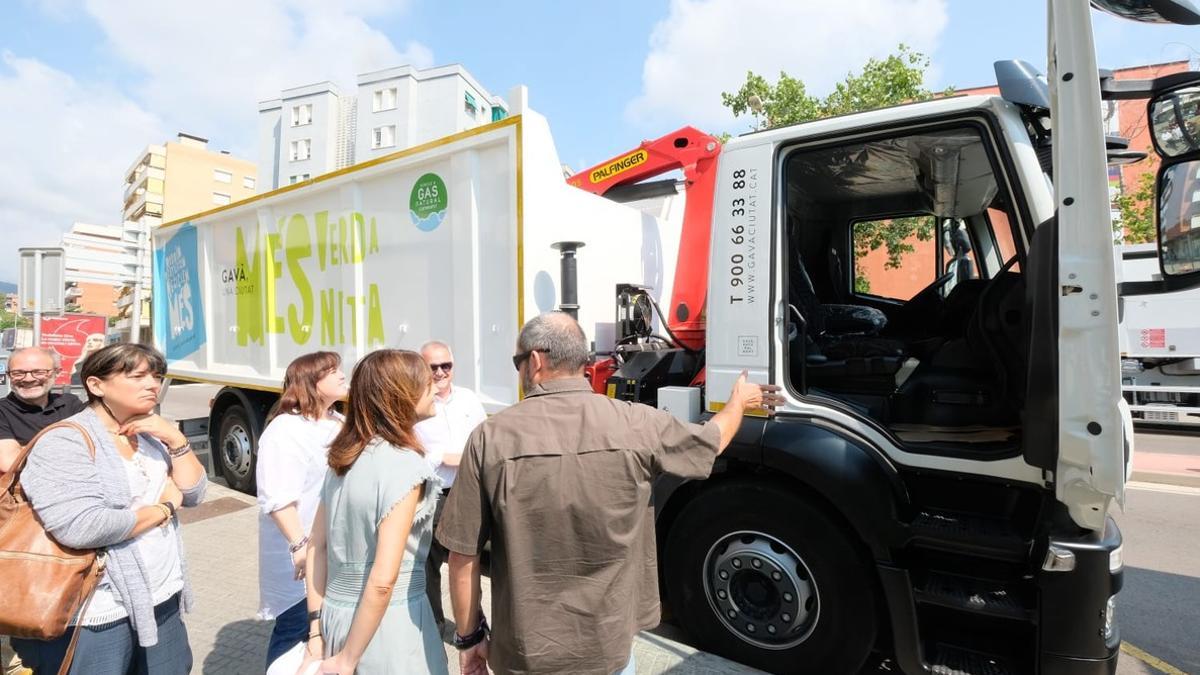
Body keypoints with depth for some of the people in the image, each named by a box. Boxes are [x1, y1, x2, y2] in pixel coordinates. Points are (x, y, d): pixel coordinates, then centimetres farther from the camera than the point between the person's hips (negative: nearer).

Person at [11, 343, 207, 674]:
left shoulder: (151, 433, 7)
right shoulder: (64, 442, -15)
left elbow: (193, 494, 3)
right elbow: (80, 528, -27)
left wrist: (175, 439, -9)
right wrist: (163, 508, -14)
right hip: (100, 614, -6)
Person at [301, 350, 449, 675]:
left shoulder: (341, 456, -1)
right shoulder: (405, 465, -23)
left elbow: (316, 545, 4)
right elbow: (383, 581, -25)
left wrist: (316, 630, 8)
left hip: (335, 612, 7)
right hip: (390, 622, -6)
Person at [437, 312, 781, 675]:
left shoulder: (491, 437, -16)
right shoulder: (637, 424, -13)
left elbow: (463, 554, -10)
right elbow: (714, 440, 6)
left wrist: (469, 636, 6)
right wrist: (739, 401, 27)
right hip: (608, 645, 1)